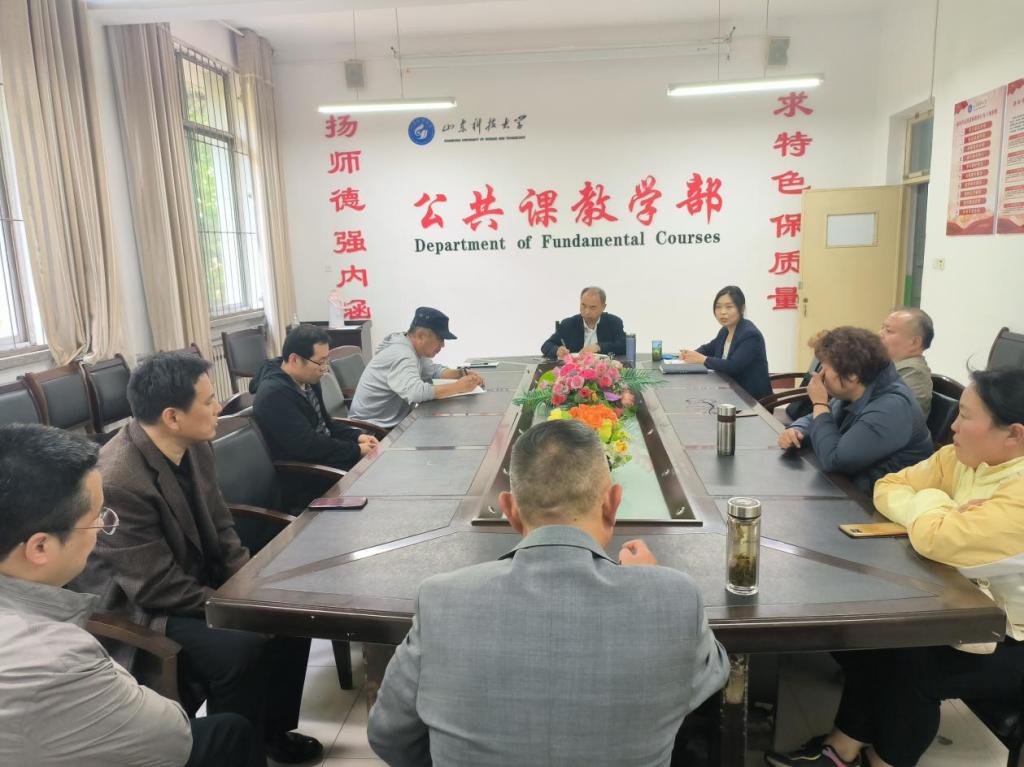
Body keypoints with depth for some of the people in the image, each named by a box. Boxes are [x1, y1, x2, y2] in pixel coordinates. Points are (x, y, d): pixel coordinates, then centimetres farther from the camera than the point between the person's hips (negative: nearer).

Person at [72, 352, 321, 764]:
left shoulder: (194, 446, -6)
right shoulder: (118, 482, -30)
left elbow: (219, 525, 4)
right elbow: (157, 588, -27)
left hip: (199, 577, 8)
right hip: (141, 607, -8)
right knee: (241, 646, -27)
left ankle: (274, 730, 17)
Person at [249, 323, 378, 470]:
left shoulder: (308, 380, 5)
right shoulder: (274, 395, -24)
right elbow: (308, 446, -26)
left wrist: (357, 436, 0)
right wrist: (357, 450, -19)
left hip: (325, 452, 9)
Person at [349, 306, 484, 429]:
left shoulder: (413, 349, 4)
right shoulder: (401, 356, -24)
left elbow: (434, 370, 18)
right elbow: (417, 392, -39)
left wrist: (463, 374, 0)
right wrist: (459, 387, -30)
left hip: (394, 422, 9)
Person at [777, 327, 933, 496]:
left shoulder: (891, 407, -25)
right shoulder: (852, 394, 2)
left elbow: (833, 460, -30)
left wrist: (819, 403, -20)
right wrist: (795, 431, -9)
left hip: (875, 502, -8)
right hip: (848, 488, 8)